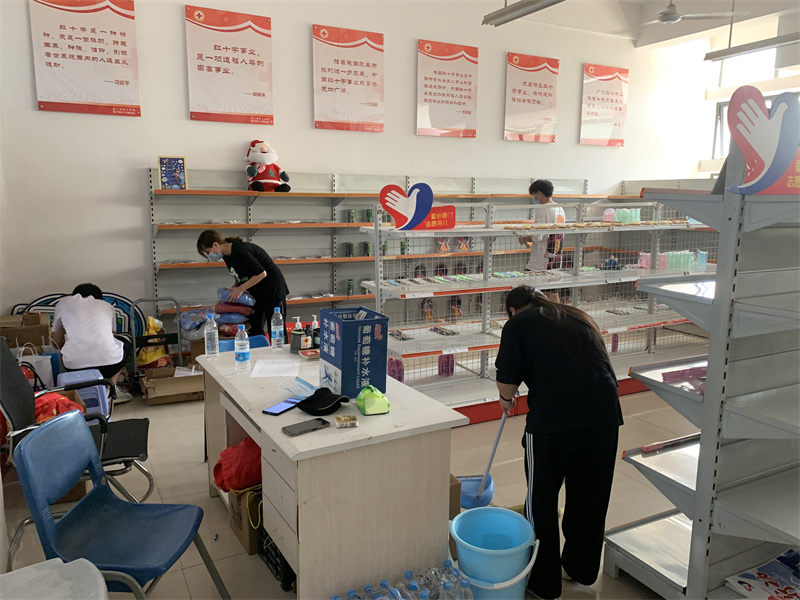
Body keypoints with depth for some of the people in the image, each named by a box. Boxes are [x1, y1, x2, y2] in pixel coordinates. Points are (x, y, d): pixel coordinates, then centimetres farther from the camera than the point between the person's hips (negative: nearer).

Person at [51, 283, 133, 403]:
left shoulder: (63, 303, 22)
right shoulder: (107, 305, 24)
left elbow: (57, 342, 28)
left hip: (75, 366, 1)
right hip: (109, 362, -1)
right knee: (126, 345, 32)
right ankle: (111, 385, 12)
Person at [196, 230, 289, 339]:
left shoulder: (240, 252, -26)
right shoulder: (227, 255, 3)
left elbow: (261, 273, -26)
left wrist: (240, 289, -20)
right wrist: (234, 288, -4)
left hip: (272, 288, -9)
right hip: (255, 293, 9)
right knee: (253, 329, 6)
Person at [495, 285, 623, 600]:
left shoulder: (518, 324, 8)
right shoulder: (579, 316, 24)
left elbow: (507, 381, 0)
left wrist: (506, 400, 22)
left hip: (552, 419, -5)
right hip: (605, 414, 6)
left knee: (541, 501, 13)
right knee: (591, 497, 22)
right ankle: (582, 569, 41)